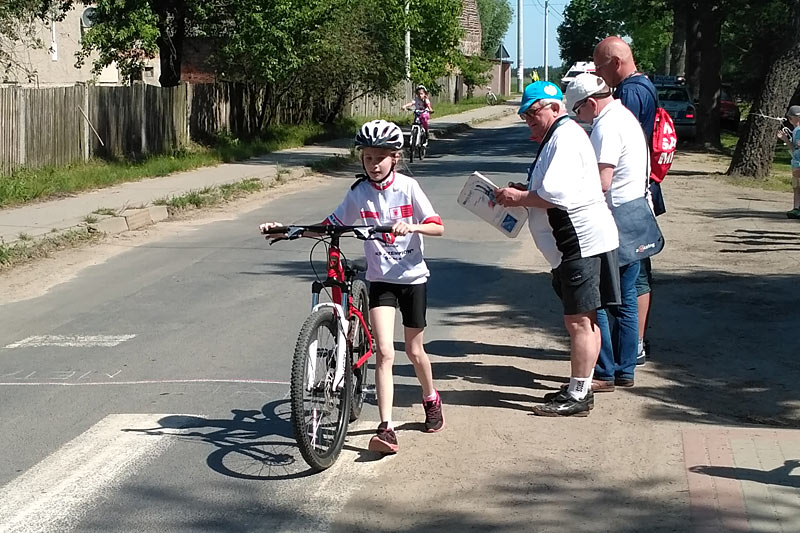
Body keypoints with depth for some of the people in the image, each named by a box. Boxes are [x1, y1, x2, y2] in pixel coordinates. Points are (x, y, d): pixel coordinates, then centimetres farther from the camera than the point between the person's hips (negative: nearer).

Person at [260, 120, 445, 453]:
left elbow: (438, 227, -12)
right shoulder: (359, 193, -2)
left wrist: (412, 226, -32)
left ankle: (431, 400, 40)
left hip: (412, 277, -1)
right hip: (380, 279, 1)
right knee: (385, 351, -12)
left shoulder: (407, 187, -8)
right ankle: (386, 428, -15)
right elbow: (329, 226, 1)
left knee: (414, 350, 11)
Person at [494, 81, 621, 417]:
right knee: (583, 320, 15)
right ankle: (580, 388, 23)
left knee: (579, 320, -7)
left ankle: (578, 395, -3)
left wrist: (519, 197, -12)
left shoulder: (565, 138, -15)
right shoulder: (558, 137, 20)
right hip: (578, 241, 11)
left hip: (582, 241, -11)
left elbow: (557, 194, -25)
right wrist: (524, 191, 12)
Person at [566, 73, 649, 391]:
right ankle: (624, 370, 18)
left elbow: (601, 182, -23)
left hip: (612, 222, -10)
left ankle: (603, 373, -1)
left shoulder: (606, 126, -16)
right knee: (625, 300, 13)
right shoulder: (626, 117, 16)